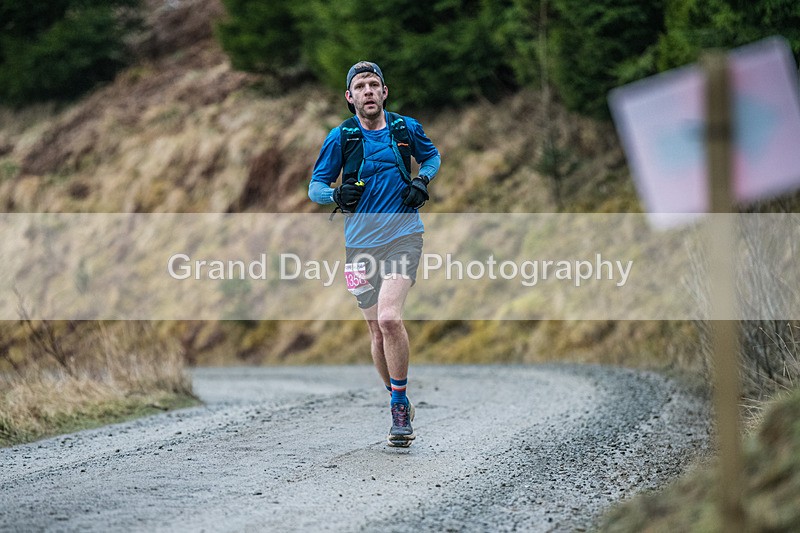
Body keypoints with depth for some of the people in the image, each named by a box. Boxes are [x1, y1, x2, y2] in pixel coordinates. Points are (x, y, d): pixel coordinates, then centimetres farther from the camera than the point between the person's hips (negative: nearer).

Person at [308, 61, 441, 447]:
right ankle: (399, 406, 24)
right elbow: (315, 187, 5)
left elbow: (432, 155, 24)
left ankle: (400, 407, -12)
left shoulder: (406, 128, 4)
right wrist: (336, 194, -17)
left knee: (389, 318, -21)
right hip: (360, 244, 2)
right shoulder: (340, 137, 1)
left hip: (403, 236, -2)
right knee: (377, 329, 6)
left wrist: (423, 180, 3)